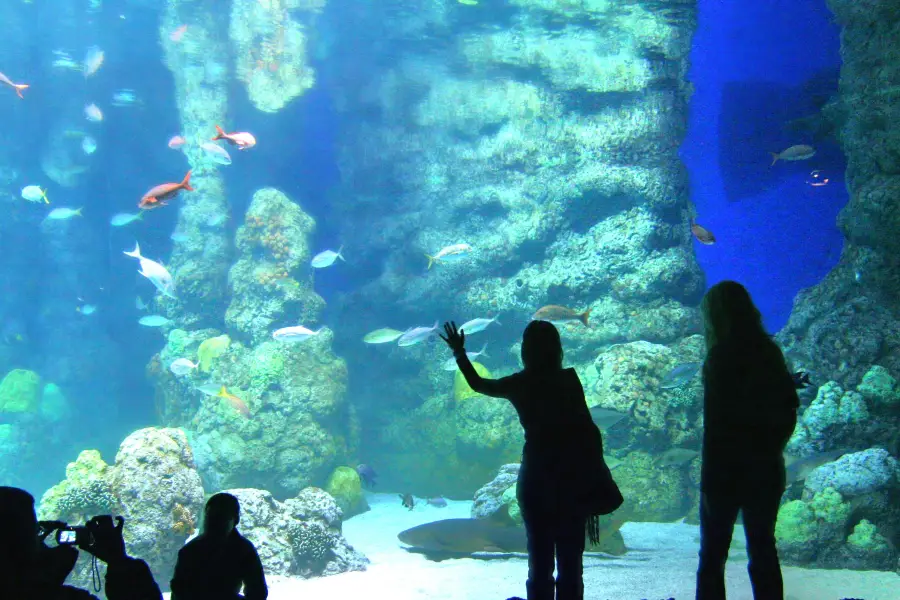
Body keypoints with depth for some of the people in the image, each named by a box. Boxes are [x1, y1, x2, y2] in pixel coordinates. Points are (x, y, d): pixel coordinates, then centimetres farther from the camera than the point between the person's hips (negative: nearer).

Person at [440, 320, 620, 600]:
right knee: (570, 558, 4)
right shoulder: (568, 379, -4)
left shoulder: (518, 384, 1)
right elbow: (589, 429, -8)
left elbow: (478, 383, 19)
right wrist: (596, 477, -2)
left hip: (536, 476, 1)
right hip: (573, 475, -1)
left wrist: (459, 352, 33)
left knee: (540, 558, 9)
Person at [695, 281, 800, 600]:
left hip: (727, 469, -5)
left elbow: (716, 421, -15)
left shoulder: (720, 356, -15)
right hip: (767, 469, 5)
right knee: (764, 550, 15)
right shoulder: (769, 352, 2)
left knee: (713, 554, 5)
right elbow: (787, 410, 7)